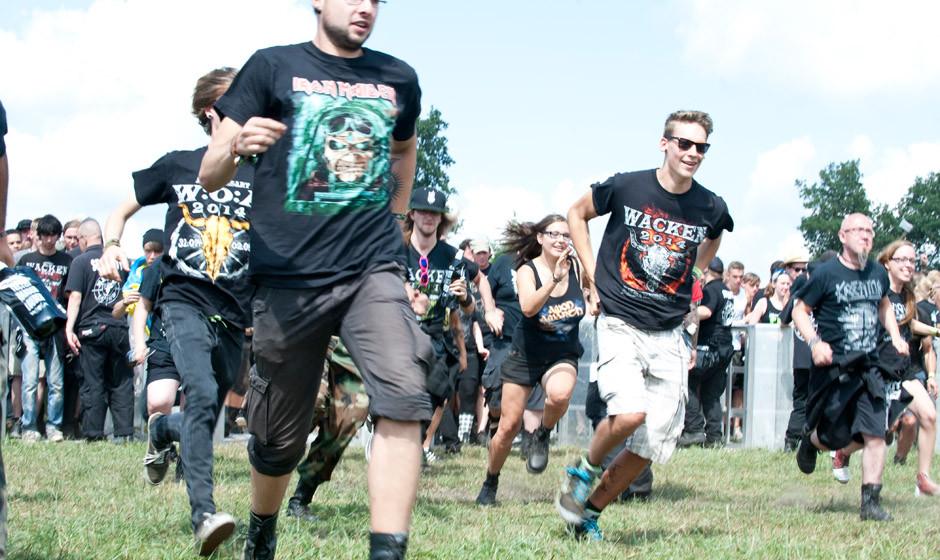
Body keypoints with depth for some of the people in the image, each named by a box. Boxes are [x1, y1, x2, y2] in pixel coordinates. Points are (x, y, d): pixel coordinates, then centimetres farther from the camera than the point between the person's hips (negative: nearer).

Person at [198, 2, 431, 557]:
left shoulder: (398, 79, 11)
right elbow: (209, 178, -1)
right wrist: (236, 146, -23)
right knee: (280, 438, 8)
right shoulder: (274, 67, 2)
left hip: (373, 271, 2)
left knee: (404, 399, -24)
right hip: (289, 277, -1)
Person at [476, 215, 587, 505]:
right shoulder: (527, 270, -14)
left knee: (560, 394, -35)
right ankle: (490, 483, 25)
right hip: (525, 354, -1)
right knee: (508, 426, 0)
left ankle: (543, 436, -3)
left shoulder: (577, 268, -7)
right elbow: (528, 307, -32)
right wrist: (555, 279, -44)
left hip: (563, 356, 1)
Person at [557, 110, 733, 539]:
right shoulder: (626, 188, -8)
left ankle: (591, 510, 20)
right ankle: (584, 469, 5)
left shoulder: (711, 209, 0)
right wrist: (592, 275, 5)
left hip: (669, 335, 4)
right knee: (629, 414, -26)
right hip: (619, 323, -3)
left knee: (651, 445, 0)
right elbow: (576, 214, 11)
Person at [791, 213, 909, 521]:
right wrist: (815, 342, -19)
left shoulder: (878, 273, 9)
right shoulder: (826, 274, -8)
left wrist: (895, 336, 11)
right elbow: (800, 310, -3)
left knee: (875, 435, -8)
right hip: (833, 367, -4)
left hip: (869, 367, 4)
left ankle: (870, 502, -2)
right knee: (836, 438, 3)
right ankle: (810, 438, 40)